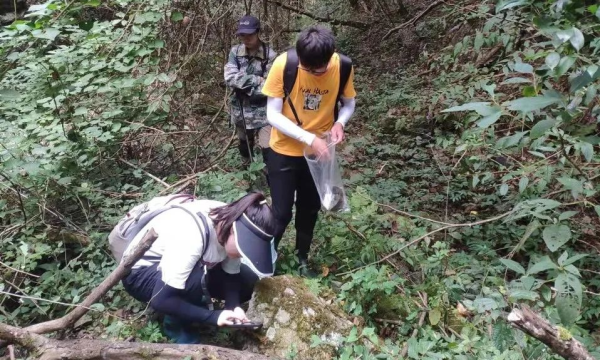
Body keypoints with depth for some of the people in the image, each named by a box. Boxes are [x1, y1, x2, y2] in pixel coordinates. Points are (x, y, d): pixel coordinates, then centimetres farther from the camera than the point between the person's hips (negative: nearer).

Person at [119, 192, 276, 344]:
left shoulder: (231, 221, -19)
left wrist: (233, 307, -24)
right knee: (195, 280, -36)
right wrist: (213, 316, -33)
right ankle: (175, 324, -7)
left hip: (184, 263, 6)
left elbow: (230, 275, -6)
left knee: (247, 281, -10)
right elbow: (160, 300, -34)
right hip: (140, 272, -6)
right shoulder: (191, 237, -39)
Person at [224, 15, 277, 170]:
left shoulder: (269, 55, -13)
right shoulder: (235, 51, -2)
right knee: (244, 145, 23)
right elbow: (230, 77, -15)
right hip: (240, 109, 4)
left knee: (268, 149, -10)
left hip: (262, 111, -4)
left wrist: (242, 83, -14)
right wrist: (256, 80, -20)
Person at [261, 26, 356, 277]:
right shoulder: (283, 65, -23)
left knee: (310, 209, 17)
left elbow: (349, 104, 1)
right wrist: (309, 138, -28)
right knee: (281, 212, 2)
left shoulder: (343, 67, -15)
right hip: (285, 151, -3)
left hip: (320, 151, 3)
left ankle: (302, 258, 38)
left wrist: (340, 123, -21)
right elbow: (273, 115, -19)